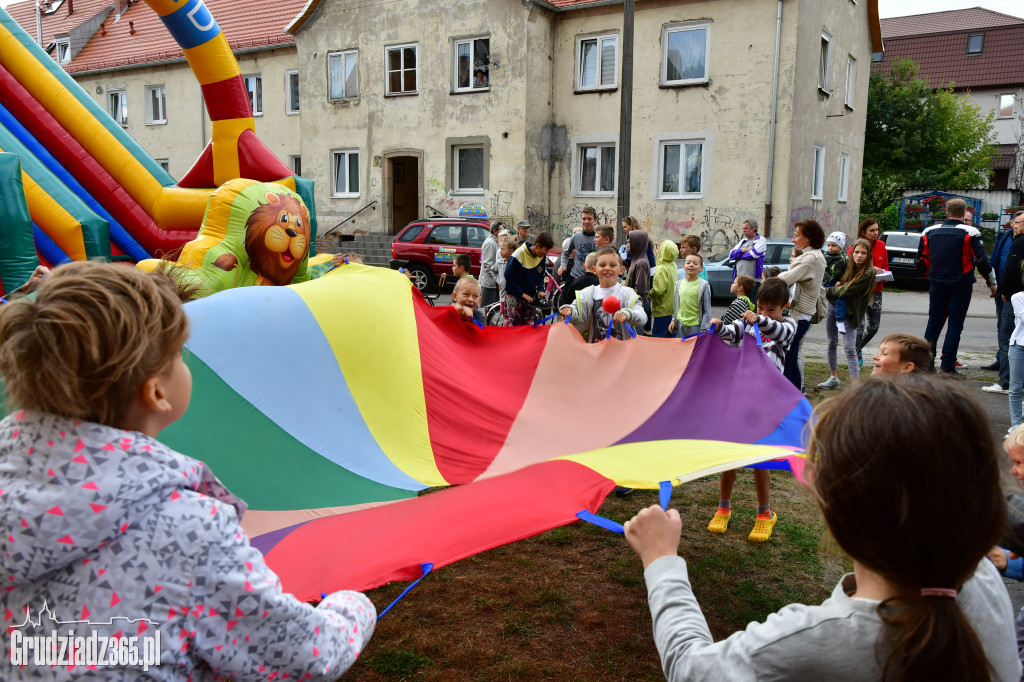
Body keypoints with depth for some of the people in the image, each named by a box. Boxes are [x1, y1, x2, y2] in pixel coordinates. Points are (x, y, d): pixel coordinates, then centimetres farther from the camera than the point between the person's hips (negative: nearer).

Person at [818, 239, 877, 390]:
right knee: (831, 343, 12)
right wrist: (837, 284, -2)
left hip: (849, 312, -6)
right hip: (834, 305, 6)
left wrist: (828, 291, -7)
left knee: (849, 348, -12)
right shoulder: (848, 266, 4)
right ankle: (834, 378, 24)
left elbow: (847, 291, -18)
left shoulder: (868, 273, -14)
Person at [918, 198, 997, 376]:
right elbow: (982, 261, -9)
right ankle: (947, 366, 0)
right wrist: (992, 283, 2)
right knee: (955, 325, 1)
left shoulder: (930, 231, 4)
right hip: (960, 286, -4)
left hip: (937, 285, 4)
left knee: (933, 323, 10)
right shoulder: (970, 233, -9)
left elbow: (921, 260, 11)